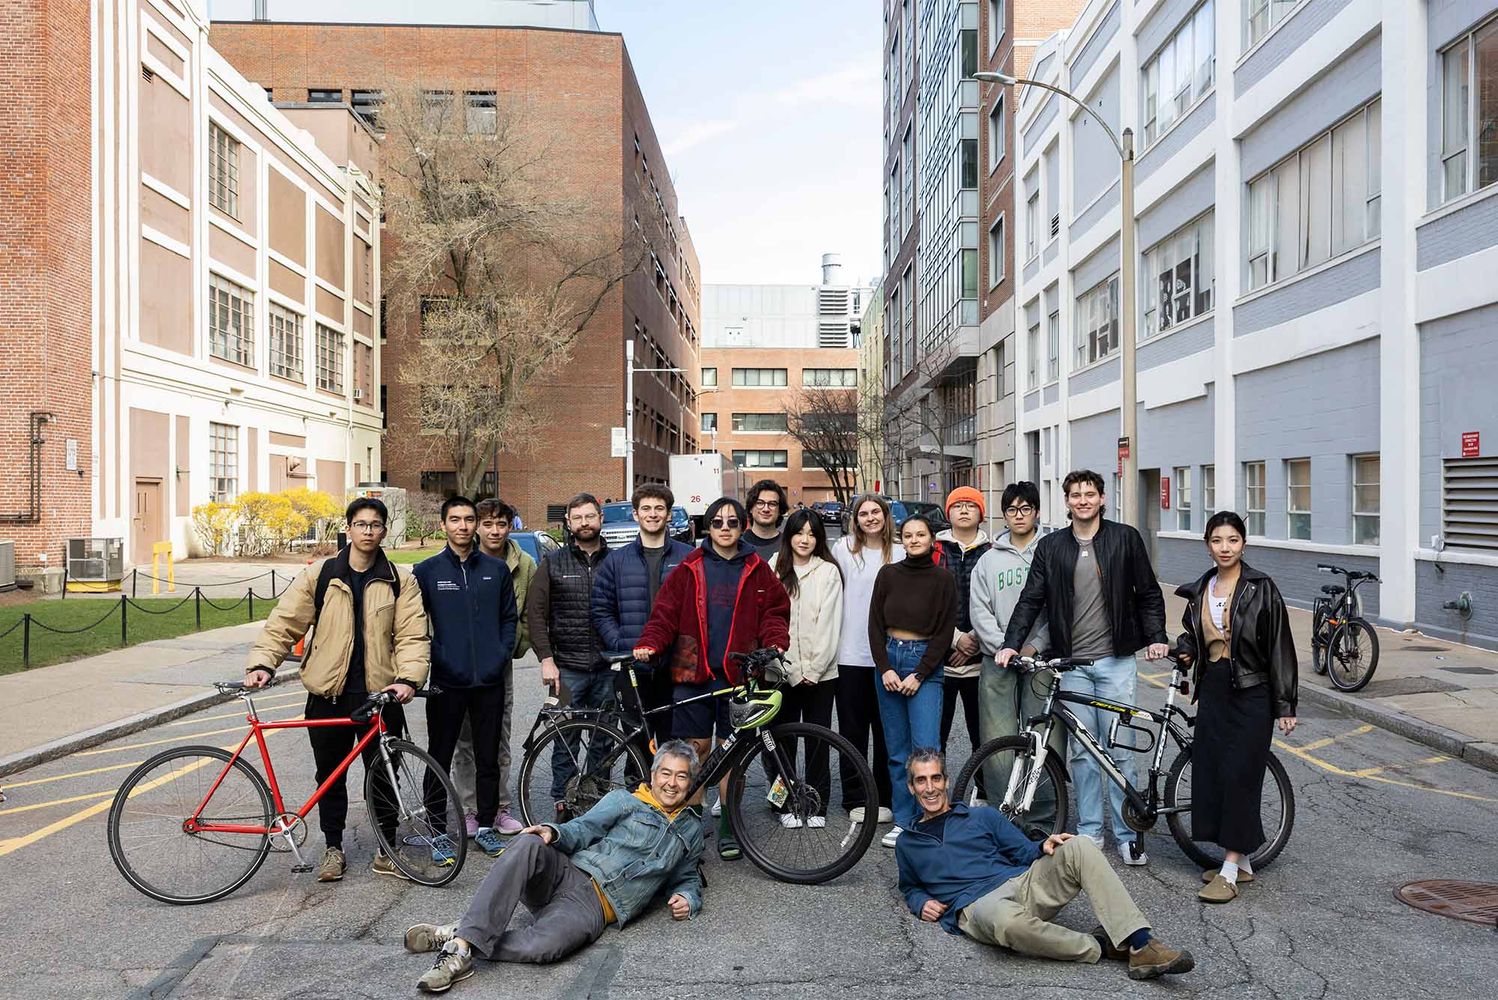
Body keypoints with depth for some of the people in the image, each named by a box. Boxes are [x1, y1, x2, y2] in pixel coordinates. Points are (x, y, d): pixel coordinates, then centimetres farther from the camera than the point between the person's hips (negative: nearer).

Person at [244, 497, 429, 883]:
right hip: (329, 694, 1)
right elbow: (284, 622, 0)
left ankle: (386, 850, 24)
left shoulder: (400, 580, 1)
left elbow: (412, 635, -4)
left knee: (382, 776, 7)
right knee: (330, 776, 13)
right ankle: (333, 848, 31)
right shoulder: (319, 575, 2)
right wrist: (262, 663, -14)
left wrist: (408, 678, -18)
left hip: (379, 694, 0)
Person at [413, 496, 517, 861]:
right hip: (446, 683, -2)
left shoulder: (497, 569, 7)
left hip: (490, 681, 2)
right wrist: (432, 662, -5)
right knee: (439, 760, 7)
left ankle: (486, 827, 24)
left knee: (488, 759, 10)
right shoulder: (427, 570, 1)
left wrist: (501, 656, 0)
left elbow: (509, 618, 11)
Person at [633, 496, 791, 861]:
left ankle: (728, 828, 17)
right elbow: (666, 611, 3)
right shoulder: (690, 568, 6)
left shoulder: (756, 570, 8)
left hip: (738, 675, 0)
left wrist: (776, 643, -9)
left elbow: (775, 611, 9)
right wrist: (649, 644, -12)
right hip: (694, 672, 0)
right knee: (696, 747, 4)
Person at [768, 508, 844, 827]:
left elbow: (829, 624, -3)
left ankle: (817, 805, 16)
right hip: (784, 671, 1)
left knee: (818, 740, 5)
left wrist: (813, 669, -8)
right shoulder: (775, 570, 3)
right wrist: (794, 670, -7)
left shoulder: (829, 571, 1)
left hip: (821, 672, -1)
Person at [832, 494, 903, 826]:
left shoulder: (900, 554, 4)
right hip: (851, 654, 0)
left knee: (886, 730, 6)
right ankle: (854, 799, 17)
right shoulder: (844, 549, 4)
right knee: (853, 730, 6)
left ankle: (885, 799, 18)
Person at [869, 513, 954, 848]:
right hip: (888, 660, 3)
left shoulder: (943, 579, -2)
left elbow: (944, 633, -4)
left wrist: (919, 676, -9)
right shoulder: (888, 574, 4)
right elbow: (875, 625, 4)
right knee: (897, 749, 7)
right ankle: (903, 821, 17)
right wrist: (885, 669, -6)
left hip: (925, 663, -3)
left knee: (925, 747, -11)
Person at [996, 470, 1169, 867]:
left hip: (1116, 660, -2)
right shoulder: (1051, 547, 5)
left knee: (1118, 751, 2)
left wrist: (1156, 637, -4)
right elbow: (1031, 599, 3)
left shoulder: (1125, 539, 2)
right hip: (1072, 663, 2)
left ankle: (1127, 834, 16)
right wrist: (1011, 643, -6)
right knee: (1082, 752, 9)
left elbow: (1148, 593, 7)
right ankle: (1089, 830, 21)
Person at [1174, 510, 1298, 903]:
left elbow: (1280, 647, -7)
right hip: (1212, 692, 6)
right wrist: (1182, 649, 2)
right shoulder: (1199, 590, 8)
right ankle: (1241, 862, 21)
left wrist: (1285, 705, -8)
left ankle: (1229, 871, 3)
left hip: (1251, 694, -5)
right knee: (1209, 773, 6)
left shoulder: (1261, 588, -7)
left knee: (1239, 775, -5)